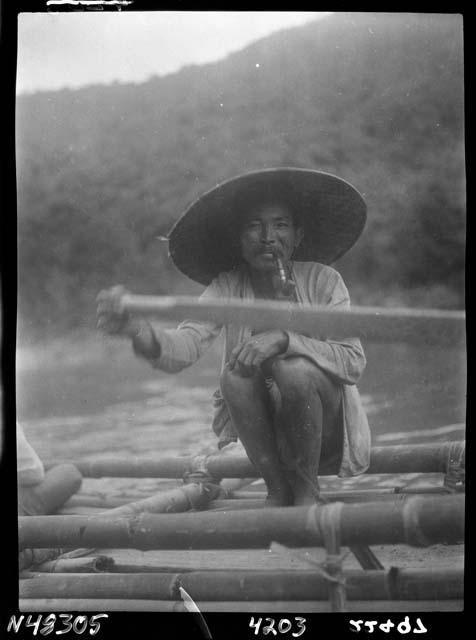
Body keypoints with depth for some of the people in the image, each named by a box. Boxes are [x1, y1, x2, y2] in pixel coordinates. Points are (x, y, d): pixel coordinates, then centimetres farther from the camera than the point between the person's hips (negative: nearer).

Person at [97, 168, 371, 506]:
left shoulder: (322, 280, -13)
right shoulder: (227, 287, -8)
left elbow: (354, 362, -20)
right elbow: (184, 346, -25)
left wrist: (284, 338, -35)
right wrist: (137, 329, -47)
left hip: (323, 426, -2)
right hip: (264, 428, 2)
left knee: (294, 368, -30)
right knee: (236, 374, -27)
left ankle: (307, 488, -6)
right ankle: (277, 489, -6)